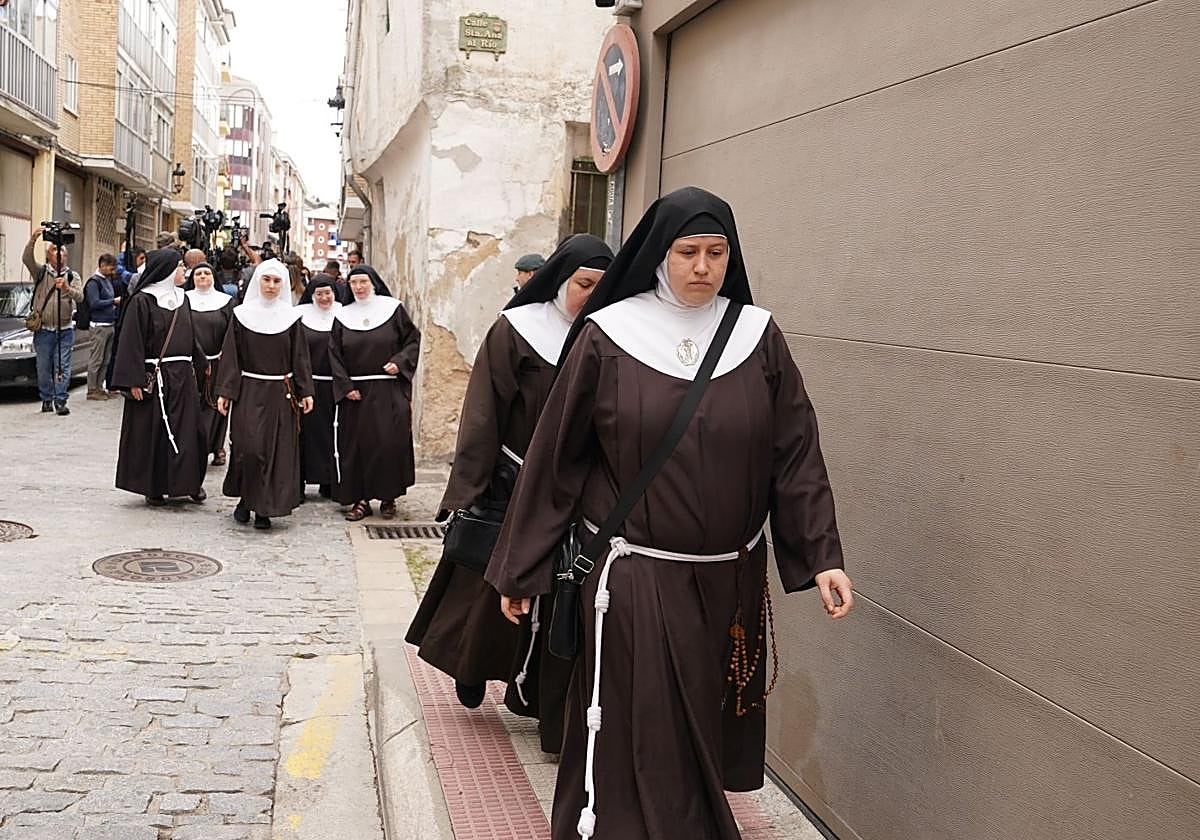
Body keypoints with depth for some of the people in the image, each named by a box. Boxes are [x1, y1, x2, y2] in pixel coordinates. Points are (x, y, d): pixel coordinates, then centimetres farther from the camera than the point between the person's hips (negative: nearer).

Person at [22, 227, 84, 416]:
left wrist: (67, 289, -33)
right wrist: (33, 239, -31)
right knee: (44, 368, 6)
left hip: (65, 330, 0)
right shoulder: (41, 272, 5)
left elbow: (80, 296, -11)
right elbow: (26, 259, -15)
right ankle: (46, 399, 18)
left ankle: (61, 400, -1)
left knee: (63, 367, -3)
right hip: (43, 329, 0)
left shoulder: (72, 276, 6)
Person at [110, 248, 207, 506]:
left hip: (182, 376, 6)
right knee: (153, 433, 1)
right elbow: (132, 342, -11)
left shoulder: (182, 299, 12)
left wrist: (196, 368, 16)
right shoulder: (142, 301, -8)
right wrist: (134, 381, -16)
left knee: (188, 430, 5)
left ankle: (189, 482, 16)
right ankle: (153, 487, 11)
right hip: (154, 376, -6)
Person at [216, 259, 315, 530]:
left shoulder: (291, 317, 6)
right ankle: (245, 497, 14)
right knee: (248, 447, -8)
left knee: (276, 450, 0)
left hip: (280, 394, 1)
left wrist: (305, 392, 1)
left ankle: (264, 508, 8)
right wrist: (224, 392, -4)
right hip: (248, 391, -1)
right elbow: (230, 356, 2)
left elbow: (300, 358, 7)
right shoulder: (242, 315, 3)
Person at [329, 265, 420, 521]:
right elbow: (335, 355, 6)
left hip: (389, 391, -2)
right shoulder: (343, 316, 7)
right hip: (354, 392, 2)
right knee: (355, 445, 1)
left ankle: (388, 497, 9)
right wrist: (346, 387, -4)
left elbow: (413, 338, 5)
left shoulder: (393, 309, 1)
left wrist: (399, 362, -12)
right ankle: (360, 499, 8)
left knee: (390, 442, -5)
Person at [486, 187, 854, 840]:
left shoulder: (759, 337, 1)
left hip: (729, 579, 3)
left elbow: (796, 452, 1)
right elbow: (555, 455, -2)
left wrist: (822, 556, -6)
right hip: (633, 578, -2)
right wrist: (520, 569, 1)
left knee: (708, 730, 16)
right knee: (636, 737, 2)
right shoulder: (607, 337, -6)